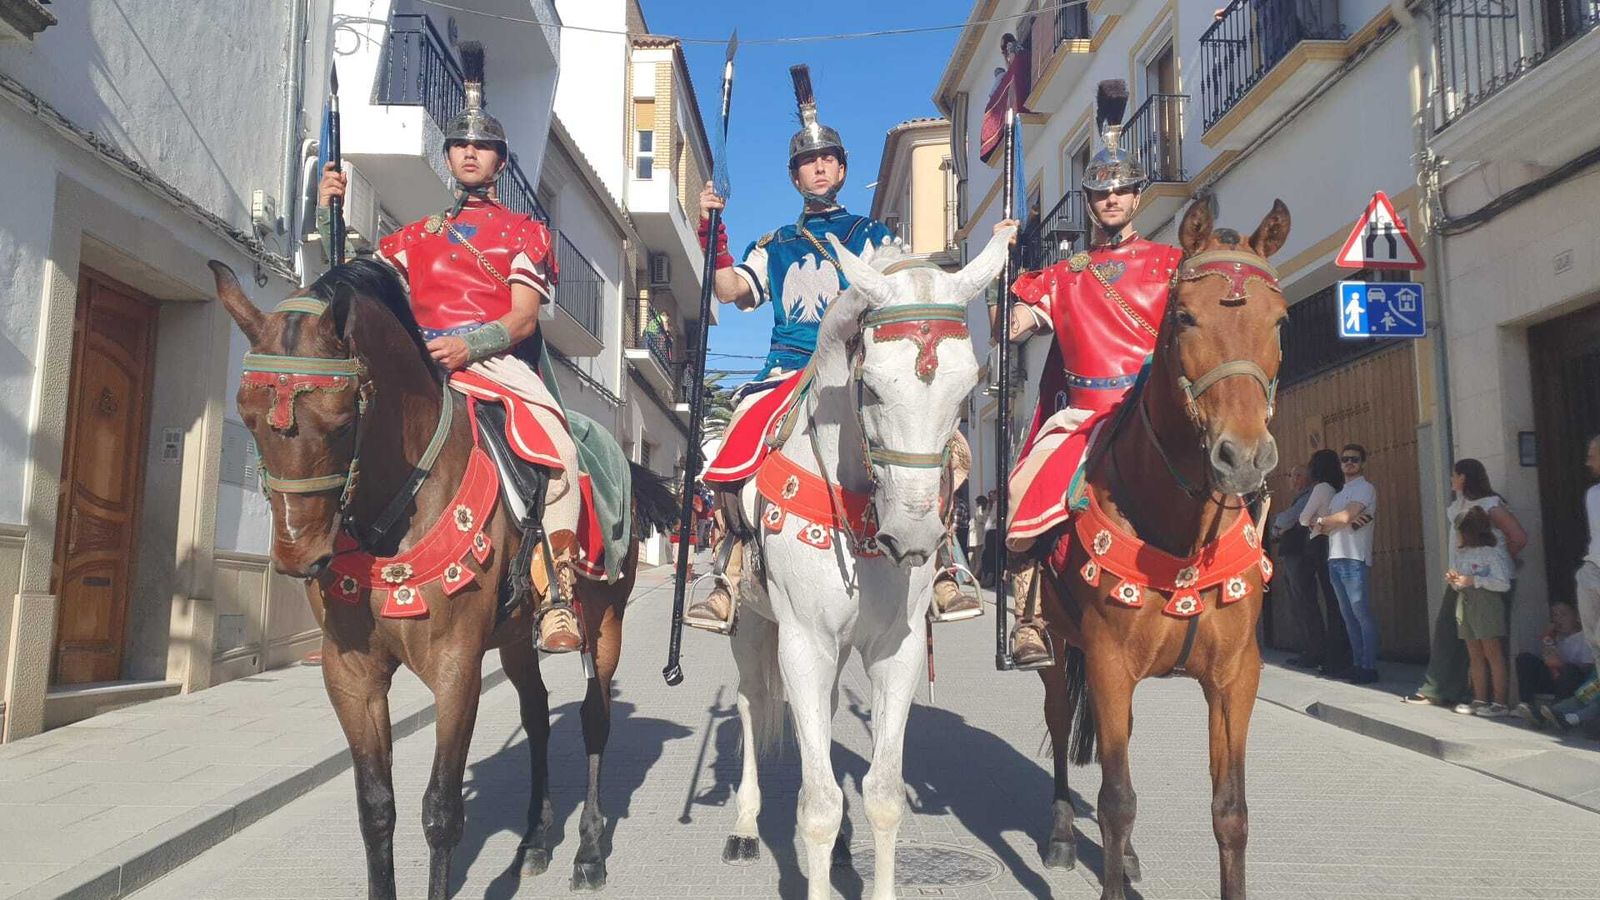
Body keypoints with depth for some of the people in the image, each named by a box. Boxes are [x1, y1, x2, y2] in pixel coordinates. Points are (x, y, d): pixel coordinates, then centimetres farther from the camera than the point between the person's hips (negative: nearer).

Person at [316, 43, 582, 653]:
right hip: (422, 363, 4)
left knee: (559, 448, -31)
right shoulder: (419, 234, 26)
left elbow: (523, 318, 1)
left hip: (498, 360, -4)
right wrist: (327, 213, 8)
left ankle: (556, 600, -29)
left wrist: (469, 344, -19)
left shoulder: (525, 231, 15)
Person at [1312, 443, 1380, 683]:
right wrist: (1344, 520, -7)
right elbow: (1321, 527, 13)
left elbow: (1345, 516, -14)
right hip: (1335, 559, 8)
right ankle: (1357, 664, 14)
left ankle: (1369, 667, -4)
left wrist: (1321, 521, 3)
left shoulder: (1365, 488, -1)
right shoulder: (1338, 494, 22)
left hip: (1354, 559, -8)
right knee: (1349, 616, 10)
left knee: (1362, 614, -7)